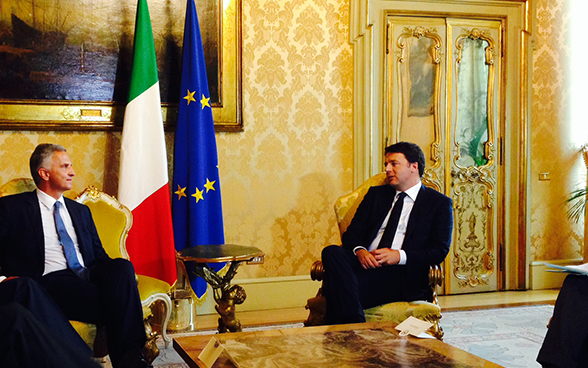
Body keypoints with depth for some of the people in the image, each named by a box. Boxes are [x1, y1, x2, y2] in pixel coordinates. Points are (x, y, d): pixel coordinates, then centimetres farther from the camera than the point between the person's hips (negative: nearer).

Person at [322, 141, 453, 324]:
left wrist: (399, 256, -14)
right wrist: (360, 250, -8)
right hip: (365, 262, 5)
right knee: (332, 252, -31)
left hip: (401, 275, -5)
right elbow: (352, 234, 17)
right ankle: (353, 325, -36)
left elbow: (440, 250, 0)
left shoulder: (439, 203, 11)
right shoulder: (376, 194, 24)